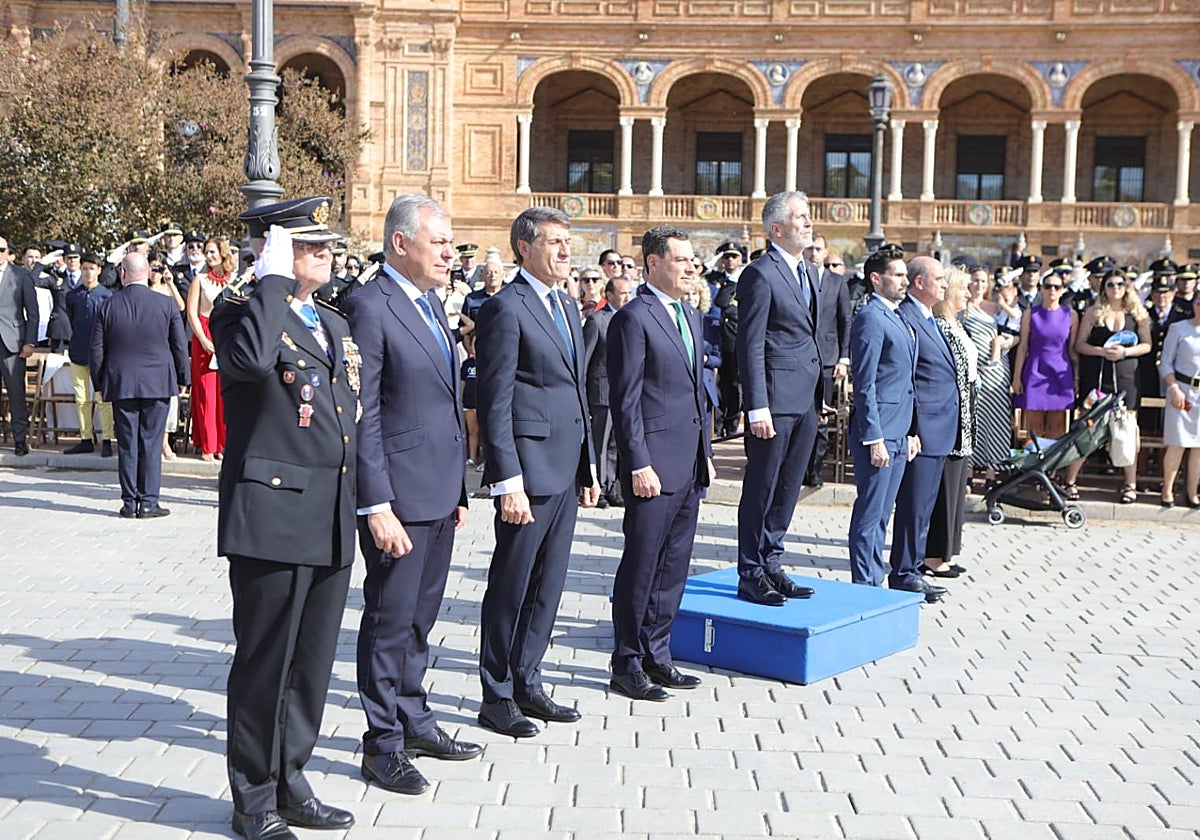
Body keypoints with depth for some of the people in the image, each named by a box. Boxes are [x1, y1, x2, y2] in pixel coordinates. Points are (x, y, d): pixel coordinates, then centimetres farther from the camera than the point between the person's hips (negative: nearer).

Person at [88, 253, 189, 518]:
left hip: (121, 384, 1)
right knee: (151, 444, 2)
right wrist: (182, 379, 13)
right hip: (157, 384, -1)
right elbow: (180, 346, 2)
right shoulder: (166, 305, -4)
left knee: (127, 444, 6)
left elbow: (96, 350, 4)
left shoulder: (108, 306, -1)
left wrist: (98, 384, 14)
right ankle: (148, 502, 3)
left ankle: (129, 503, 9)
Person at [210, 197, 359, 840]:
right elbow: (250, 359, -32)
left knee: (313, 662, 14)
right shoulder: (240, 314, -7)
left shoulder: (335, 326, 17)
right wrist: (274, 279, -21)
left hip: (333, 521, 8)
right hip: (272, 514, -7)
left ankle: (289, 784, 28)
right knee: (265, 661, 2)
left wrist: (362, 502, 19)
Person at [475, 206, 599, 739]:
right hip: (530, 467, -8)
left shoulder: (566, 307, 17)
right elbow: (495, 403, -14)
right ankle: (497, 698, 14)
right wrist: (508, 482, -19)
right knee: (511, 587, 2)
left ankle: (527, 684, 27)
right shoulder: (506, 308, -10)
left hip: (566, 469, 8)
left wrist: (588, 466, 17)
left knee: (548, 585, 15)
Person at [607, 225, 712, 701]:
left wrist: (706, 453, 17)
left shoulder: (690, 317, 17)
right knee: (641, 565, 0)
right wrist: (639, 465, -17)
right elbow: (626, 400, -13)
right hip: (654, 463, -8)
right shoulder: (634, 318, -10)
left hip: (689, 465, 8)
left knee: (673, 566, 13)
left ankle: (656, 656, 23)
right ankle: (627, 666, 10)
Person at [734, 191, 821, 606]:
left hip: (806, 401, 8)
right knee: (761, 489, 1)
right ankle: (751, 576, 10)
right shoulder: (760, 273, -10)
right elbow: (750, 346, -14)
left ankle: (770, 564, 25)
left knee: (788, 489, 14)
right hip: (776, 400, -8)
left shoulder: (805, 272, 16)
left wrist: (821, 397, 15)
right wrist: (757, 407, -19)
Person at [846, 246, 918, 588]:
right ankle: (863, 585, 3)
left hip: (898, 432, 9)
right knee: (870, 513, -3)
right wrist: (874, 438, -19)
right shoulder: (870, 318, -12)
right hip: (878, 431, -9)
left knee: (881, 513, 14)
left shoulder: (896, 318, 18)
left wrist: (911, 431, 18)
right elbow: (865, 384, -16)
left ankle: (875, 581, 21)